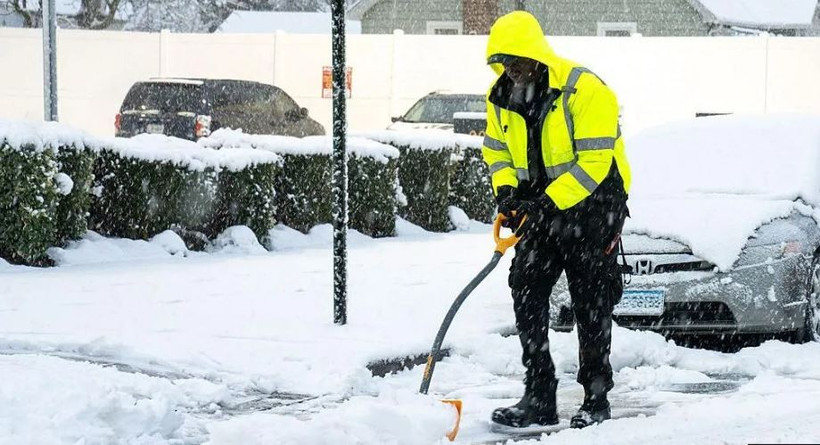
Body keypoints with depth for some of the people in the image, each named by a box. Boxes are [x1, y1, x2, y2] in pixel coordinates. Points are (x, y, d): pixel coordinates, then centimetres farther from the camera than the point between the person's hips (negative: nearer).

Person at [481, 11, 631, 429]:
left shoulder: (585, 91, -22)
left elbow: (593, 162, -25)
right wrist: (506, 189, -8)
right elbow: (496, 148, 12)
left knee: (591, 301, -3)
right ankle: (538, 398, 5)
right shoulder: (501, 97, 0)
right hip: (541, 204, 6)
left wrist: (551, 202, -30)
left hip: (593, 200, -6)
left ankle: (596, 399, 7)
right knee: (526, 292, 0)